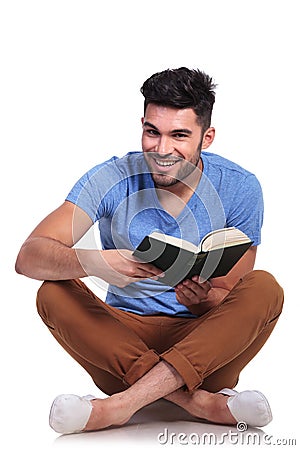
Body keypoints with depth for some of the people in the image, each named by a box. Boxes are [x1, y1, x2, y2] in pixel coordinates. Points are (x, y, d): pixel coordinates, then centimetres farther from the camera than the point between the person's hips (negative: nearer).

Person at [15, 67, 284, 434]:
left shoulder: (239, 188, -6)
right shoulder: (111, 180, -9)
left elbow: (229, 301, -5)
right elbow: (28, 256, -19)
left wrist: (203, 298, -29)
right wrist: (91, 262, -40)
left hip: (205, 343, 1)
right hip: (123, 336, 0)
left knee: (264, 288, -27)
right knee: (54, 293, -25)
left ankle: (123, 403, -34)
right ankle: (196, 402, -32)